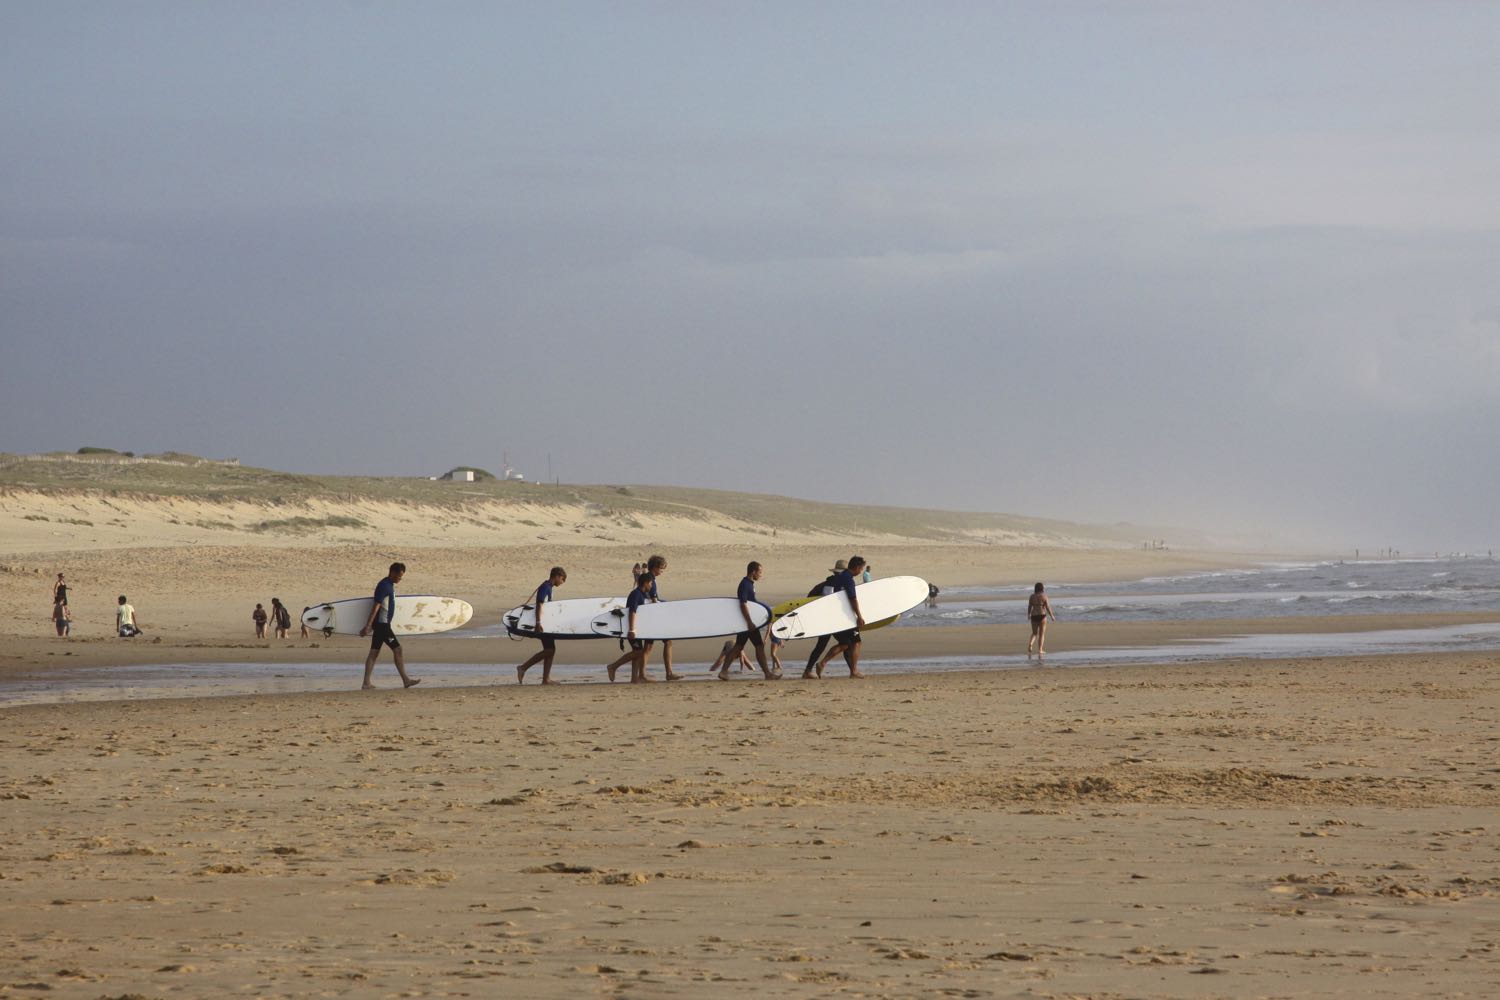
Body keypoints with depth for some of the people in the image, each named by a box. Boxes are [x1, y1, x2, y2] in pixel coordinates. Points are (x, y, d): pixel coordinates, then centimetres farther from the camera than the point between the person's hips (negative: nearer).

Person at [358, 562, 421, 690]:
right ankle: (406, 680, 0)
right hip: (382, 623, -10)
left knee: (374, 653, 7)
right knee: (397, 650, -5)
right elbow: (376, 607, -20)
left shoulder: (389, 585, 16)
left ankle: (366, 684, 5)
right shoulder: (384, 586, -16)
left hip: (380, 624, 10)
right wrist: (367, 626, -23)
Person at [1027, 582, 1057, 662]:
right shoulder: (1044, 596, -7)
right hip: (1042, 616, -2)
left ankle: (1030, 645, -9)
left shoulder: (1032, 597, 0)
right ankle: (1040, 650, 4)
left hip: (1034, 616, 2)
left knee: (1034, 633, 16)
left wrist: (1028, 615, 22)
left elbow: (1029, 607, 4)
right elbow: (1047, 607, -8)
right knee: (1041, 634, 7)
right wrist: (1051, 616, 4)